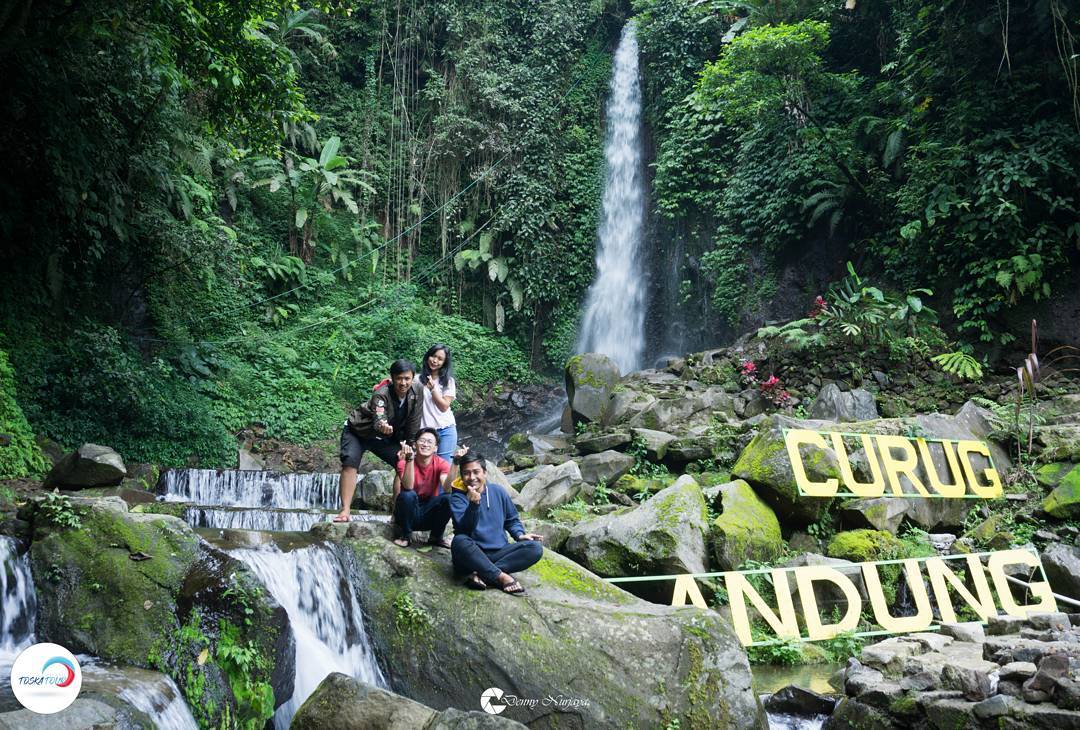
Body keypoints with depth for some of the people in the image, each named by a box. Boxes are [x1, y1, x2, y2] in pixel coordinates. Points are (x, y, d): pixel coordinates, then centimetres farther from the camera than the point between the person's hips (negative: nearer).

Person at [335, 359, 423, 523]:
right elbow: (378, 421, -50)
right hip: (358, 431, -5)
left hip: (386, 436, 5)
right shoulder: (381, 394, -34)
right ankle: (345, 510, -23)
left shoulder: (416, 392, -20)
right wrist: (382, 427, -72)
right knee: (350, 462, -24)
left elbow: (413, 423, -10)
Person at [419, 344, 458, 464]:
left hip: (445, 430, 0)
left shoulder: (448, 381, 4)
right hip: (424, 430, 0)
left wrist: (432, 388, -13)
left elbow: (444, 406, -2)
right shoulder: (418, 379, 5)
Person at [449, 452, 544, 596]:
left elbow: (511, 520, 20)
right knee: (460, 542, -36)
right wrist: (474, 504, -32)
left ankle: (482, 574, -26)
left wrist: (520, 534, 0)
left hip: (499, 553, 4)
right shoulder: (458, 498, -3)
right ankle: (502, 577, -26)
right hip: (472, 556, -3)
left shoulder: (498, 492, 9)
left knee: (535, 548, -19)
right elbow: (464, 529, -18)